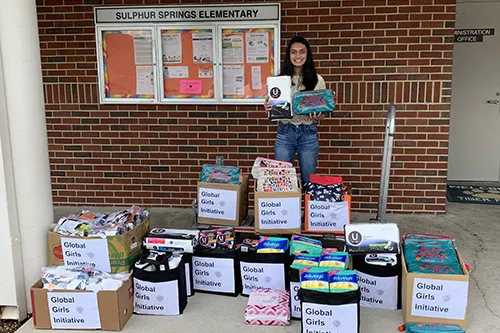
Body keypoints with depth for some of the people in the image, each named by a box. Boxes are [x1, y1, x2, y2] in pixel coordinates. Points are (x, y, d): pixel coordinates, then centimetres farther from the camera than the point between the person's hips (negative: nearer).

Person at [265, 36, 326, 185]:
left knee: (309, 180, 11)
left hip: (309, 133, 0)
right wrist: (268, 108, -15)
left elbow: (323, 114, 4)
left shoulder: (317, 80, 0)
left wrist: (316, 117, -19)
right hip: (285, 133, 0)